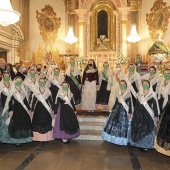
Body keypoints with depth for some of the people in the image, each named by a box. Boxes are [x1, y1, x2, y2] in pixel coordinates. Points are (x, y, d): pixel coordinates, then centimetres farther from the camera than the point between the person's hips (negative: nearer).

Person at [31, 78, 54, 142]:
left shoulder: (48, 91, 5)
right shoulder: (36, 91, 4)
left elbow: (51, 101, 7)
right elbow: (33, 101, 5)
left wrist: (52, 109, 5)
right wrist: (32, 110, 3)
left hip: (47, 109, 0)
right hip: (38, 110, 0)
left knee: (47, 123, 1)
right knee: (39, 123, -1)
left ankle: (47, 138, 10)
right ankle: (40, 138, 7)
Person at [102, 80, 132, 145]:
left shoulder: (128, 93, -8)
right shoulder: (118, 92, 8)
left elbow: (130, 104, -9)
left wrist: (129, 113, -14)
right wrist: (113, 110, 14)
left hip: (124, 110, -5)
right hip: (117, 109, 6)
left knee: (123, 125, -1)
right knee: (113, 122, 5)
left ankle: (122, 140, 11)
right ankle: (114, 138, 19)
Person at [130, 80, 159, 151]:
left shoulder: (152, 94, -4)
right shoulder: (139, 93, 8)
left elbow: (155, 106, -5)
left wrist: (156, 116, -9)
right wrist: (134, 114, 12)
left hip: (149, 114, -4)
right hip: (139, 113, 4)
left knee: (147, 129, -2)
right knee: (138, 129, 6)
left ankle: (146, 145, 10)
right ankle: (139, 144, 20)